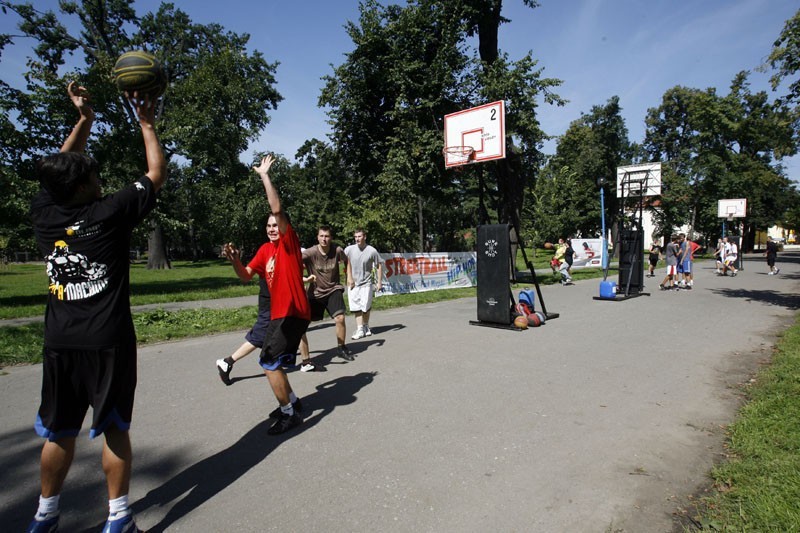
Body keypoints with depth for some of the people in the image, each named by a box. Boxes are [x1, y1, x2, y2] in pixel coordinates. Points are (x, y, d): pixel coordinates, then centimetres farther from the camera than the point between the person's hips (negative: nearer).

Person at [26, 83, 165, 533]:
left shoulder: (44, 213, 1)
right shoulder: (110, 213, -12)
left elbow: (61, 169, 19)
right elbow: (157, 173, -3)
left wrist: (85, 119, 20)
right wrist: (147, 122, 7)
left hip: (59, 344, 5)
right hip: (107, 342, -5)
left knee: (60, 432, 18)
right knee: (114, 430, 7)